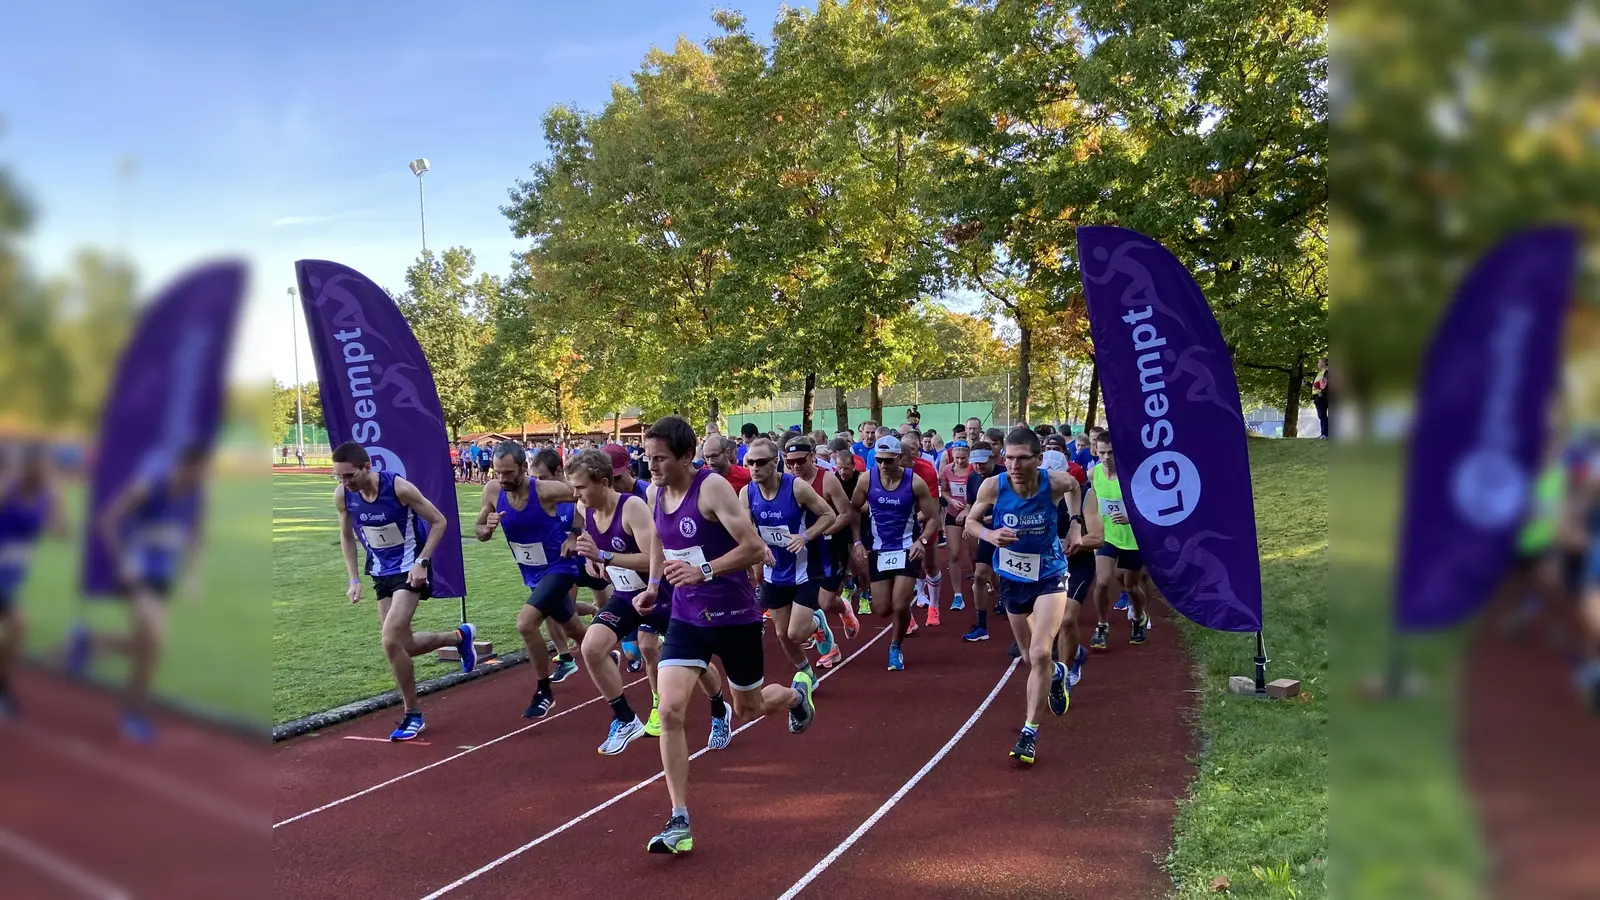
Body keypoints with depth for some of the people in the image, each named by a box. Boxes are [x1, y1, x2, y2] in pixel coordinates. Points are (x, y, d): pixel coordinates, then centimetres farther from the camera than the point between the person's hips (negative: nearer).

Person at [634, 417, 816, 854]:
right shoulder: (656, 492, 0)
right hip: (686, 617, 5)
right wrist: (653, 585, 10)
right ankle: (679, 823, -4)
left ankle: (797, 693, 52)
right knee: (670, 711, -13)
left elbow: (754, 548, -23)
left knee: (749, 708, 15)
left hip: (734, 616, -5)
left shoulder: (712, 487, -20)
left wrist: (704, 571, -33)